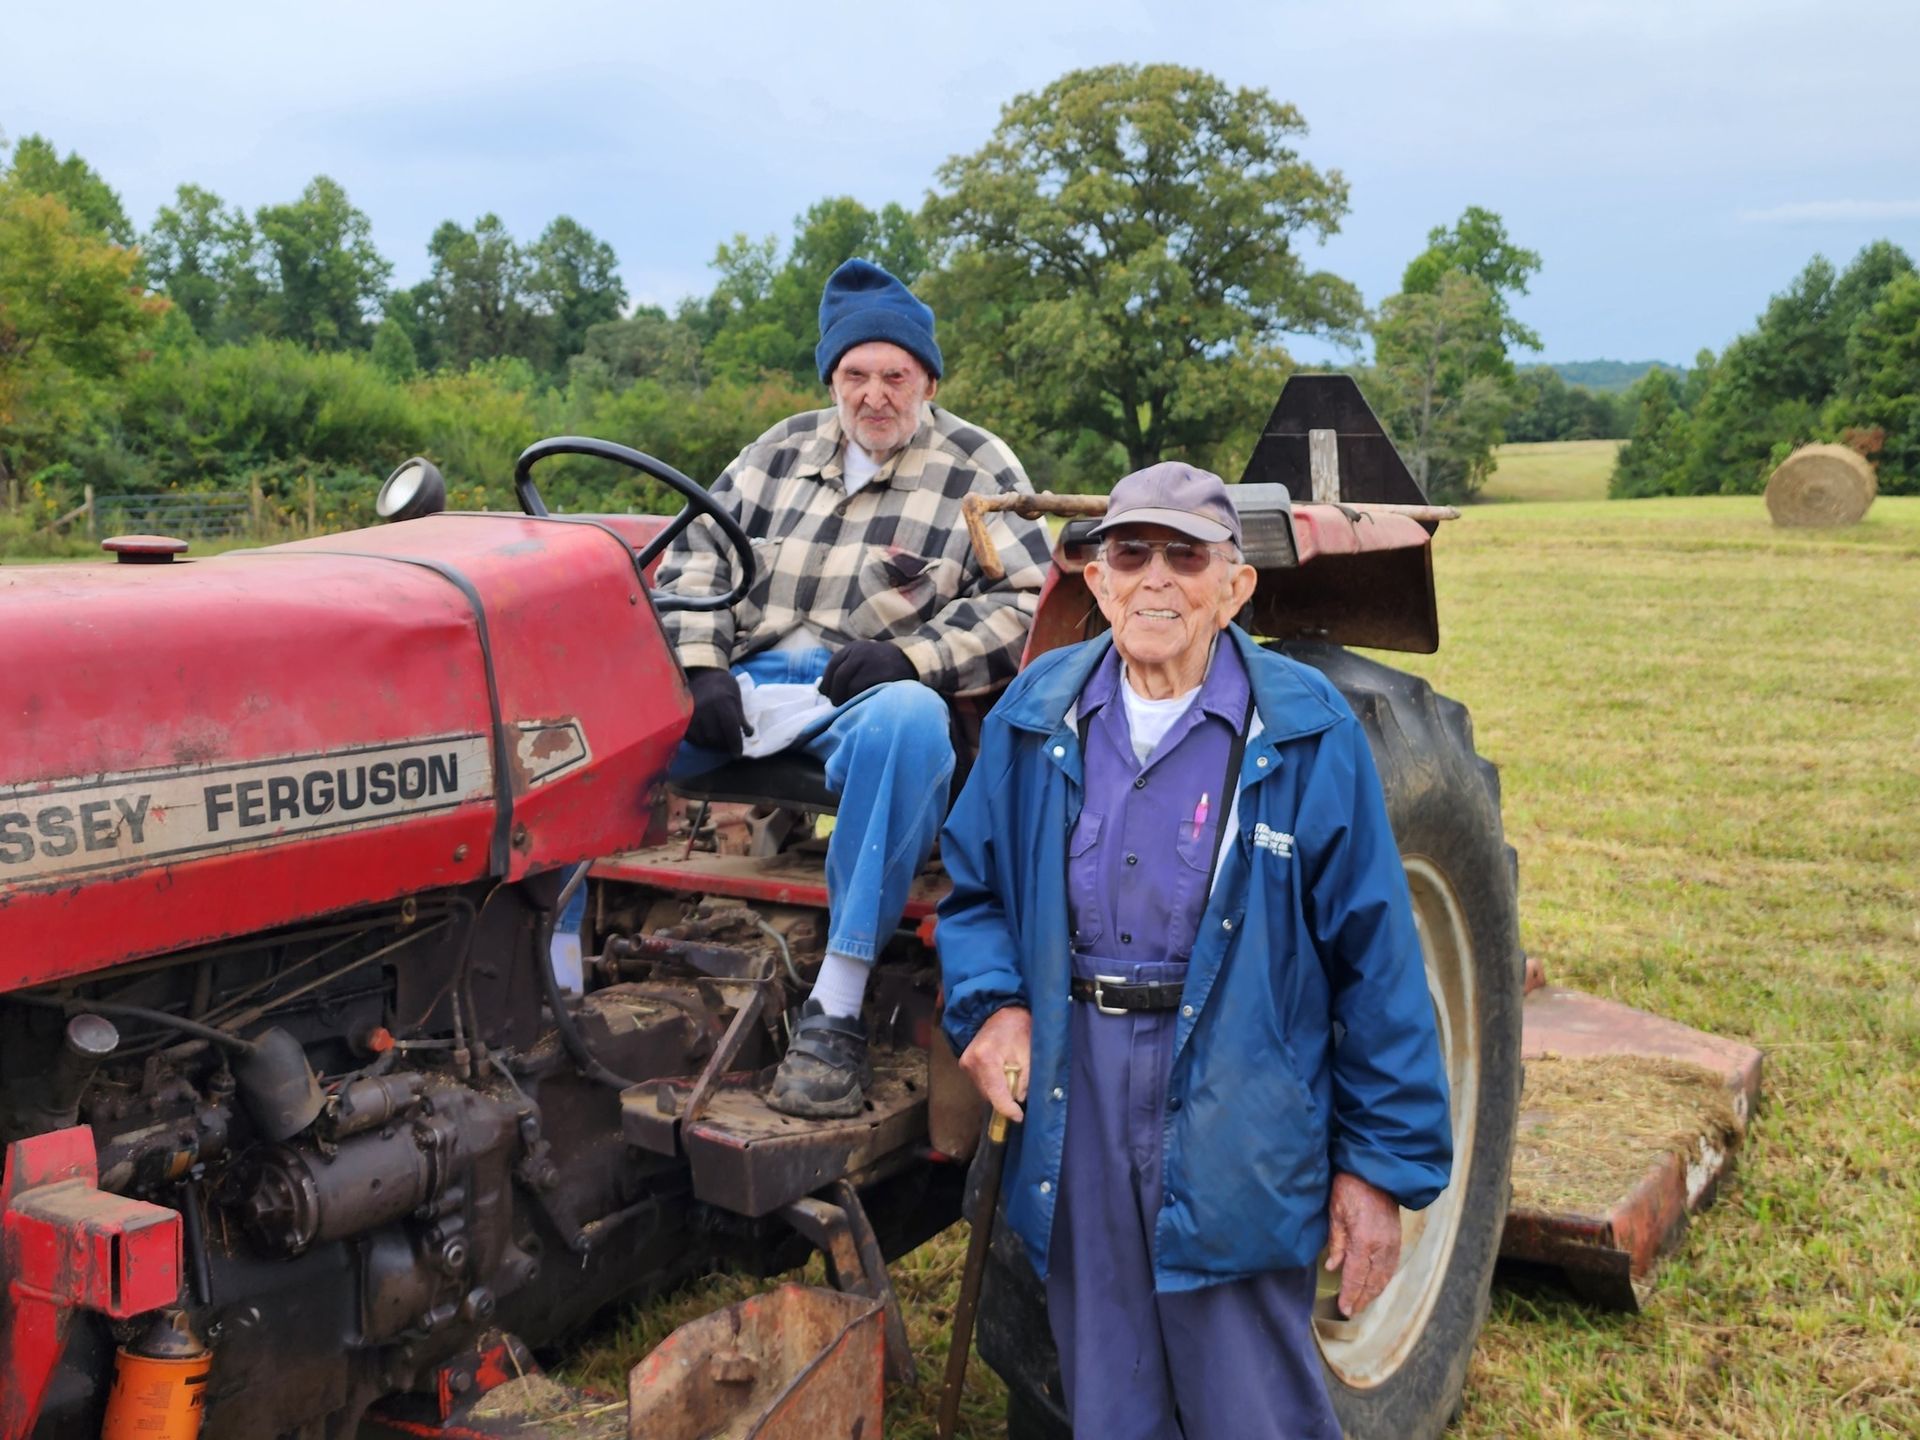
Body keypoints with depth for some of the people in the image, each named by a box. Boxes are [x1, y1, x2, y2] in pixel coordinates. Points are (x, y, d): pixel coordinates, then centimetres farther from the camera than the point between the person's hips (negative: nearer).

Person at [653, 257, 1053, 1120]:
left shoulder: (978, 469, 8)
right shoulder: (784, 449, 19)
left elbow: (1030, 599, -2)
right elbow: (698, 551, 14)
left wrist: (908, 657, -15)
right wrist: (701, 669, -3)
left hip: (870, 694, -4)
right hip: (746, 683, 4)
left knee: (906, 720, -40)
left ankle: (835, 1009, -38)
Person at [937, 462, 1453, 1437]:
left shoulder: (1303, 733, -8)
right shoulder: (1037, 717, 2)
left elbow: (1373, 953, -5)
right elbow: (973, 883, 15)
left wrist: (1383, 1161, -4)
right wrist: (991, 1001, -5)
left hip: (1237, 1120, -3)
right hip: (1076, 1095, 4)